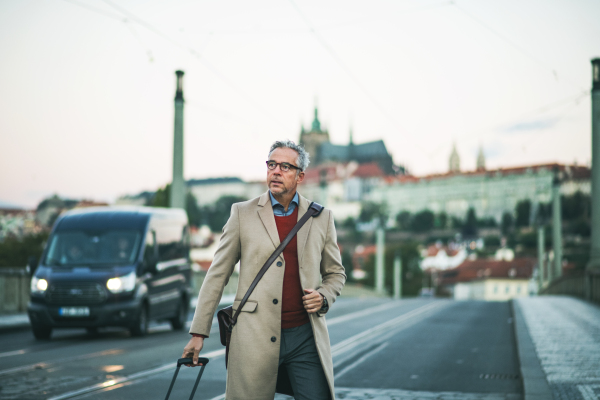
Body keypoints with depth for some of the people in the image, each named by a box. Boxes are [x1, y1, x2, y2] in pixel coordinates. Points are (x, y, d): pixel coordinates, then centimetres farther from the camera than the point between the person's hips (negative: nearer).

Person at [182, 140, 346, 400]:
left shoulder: (322, 217, 9)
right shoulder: (243, 213, 5)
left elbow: (336, 273, 20)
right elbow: (217, 274, 6)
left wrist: (324, 297, -3)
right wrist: (199, 332, 3)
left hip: (306, 338, 1)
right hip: (255, 338, -1)